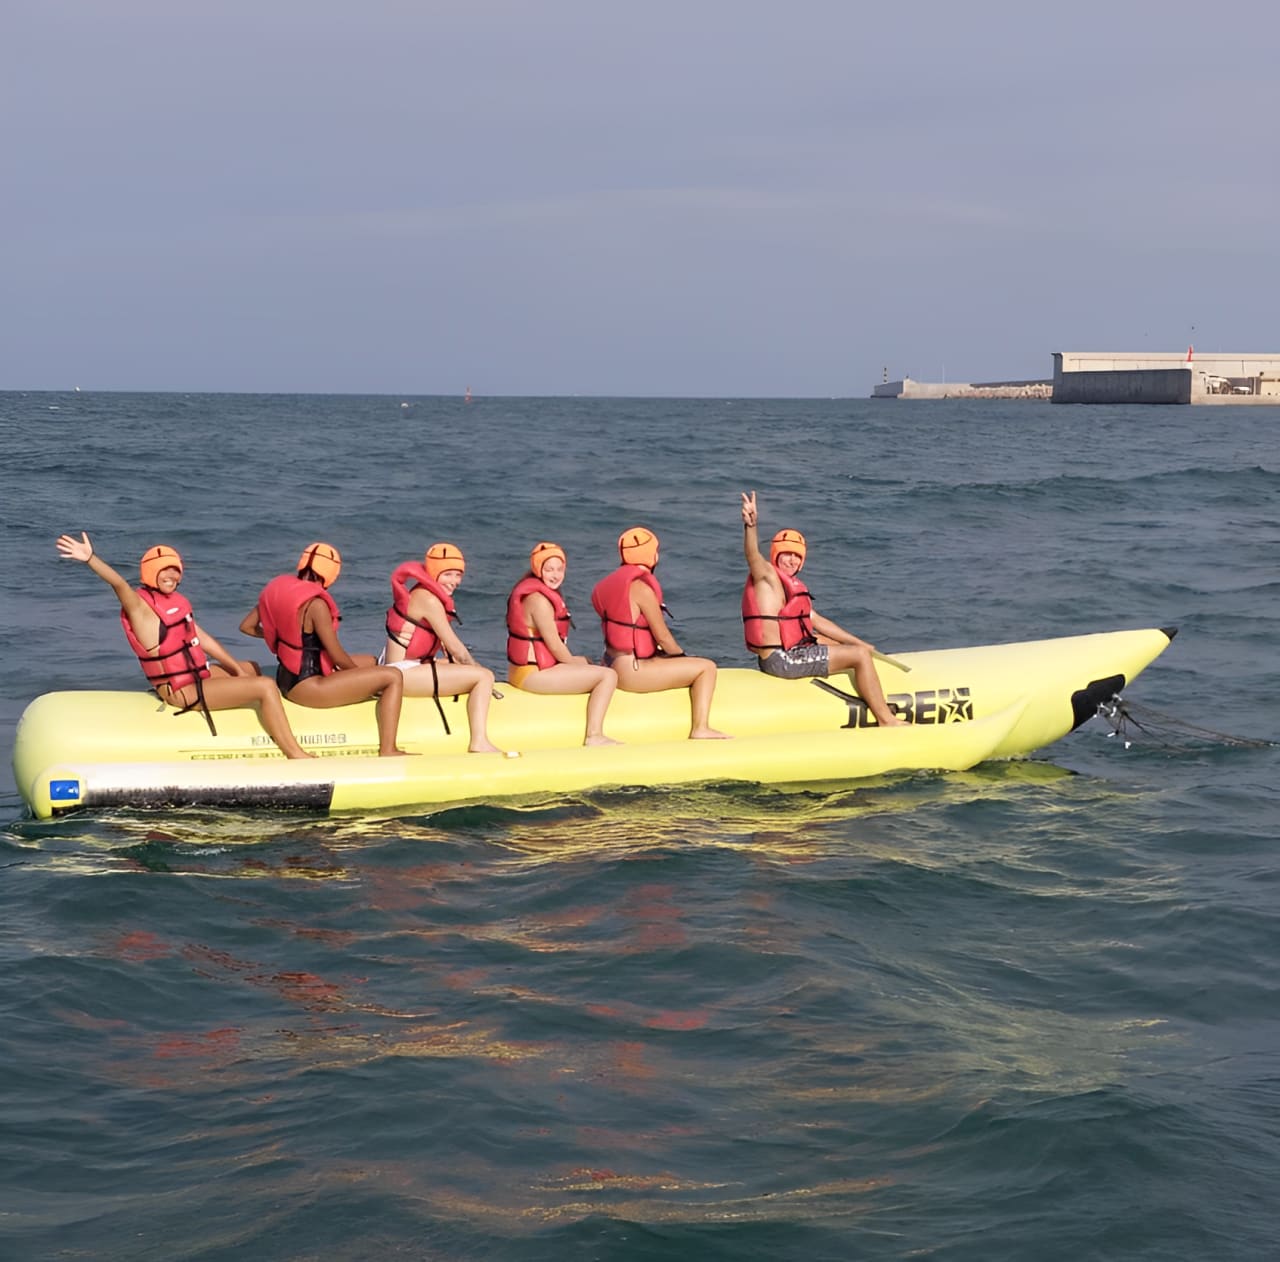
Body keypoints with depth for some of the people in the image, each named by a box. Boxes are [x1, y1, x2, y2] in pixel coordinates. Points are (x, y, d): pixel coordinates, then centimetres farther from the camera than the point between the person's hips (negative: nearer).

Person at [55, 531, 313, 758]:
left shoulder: (175, 601, 7)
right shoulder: (140, 606, -19)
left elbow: (201, 638, 12)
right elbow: (119, 584, -38)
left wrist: (237, 668, 12)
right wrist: (90, 559, -56)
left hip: (198, 674, 10)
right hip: (181, 691, -10)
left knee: (252, 669, 29)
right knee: (266, 687, -17)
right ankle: (296, 756, -14)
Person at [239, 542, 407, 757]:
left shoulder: (280, 588, 3)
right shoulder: (315, 604, -21)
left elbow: (246, 626, 13)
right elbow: (338, 657, -16)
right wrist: (362, 679, 2)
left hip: (286, 678, 10)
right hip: (306, 687, -10)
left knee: (370, 661, 25)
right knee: (393, 677, -12)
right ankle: (387, 752, -16)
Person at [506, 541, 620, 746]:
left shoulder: (528, 590, 14)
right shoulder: (539, 600, -19)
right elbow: (554, 645, -17)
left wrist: (579, 662, 11)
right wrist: (575, 664, 1)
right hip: (533, 674, -11)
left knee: (587, 662, 30)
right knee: (607, 676, -11)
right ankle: (594, 737, -14)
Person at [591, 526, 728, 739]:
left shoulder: (616, 581, 12)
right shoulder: (642, 588, -17)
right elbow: (662, 636, -14)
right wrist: (682, 657, 6)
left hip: (613, 664, 10)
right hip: (630, 671, -10)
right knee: (706, 668, -7)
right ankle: (700, 729, -10)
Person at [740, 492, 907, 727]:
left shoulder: (791, 584, 16)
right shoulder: (767, 576, -10)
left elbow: (816, 620, 19)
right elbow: (752, 555, -32)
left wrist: (859, 643, 18)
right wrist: (750, 525, -53)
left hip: (788, 651, 11)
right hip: (780, 660, -11)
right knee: (860, 656, -11)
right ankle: (886, 720, -6)